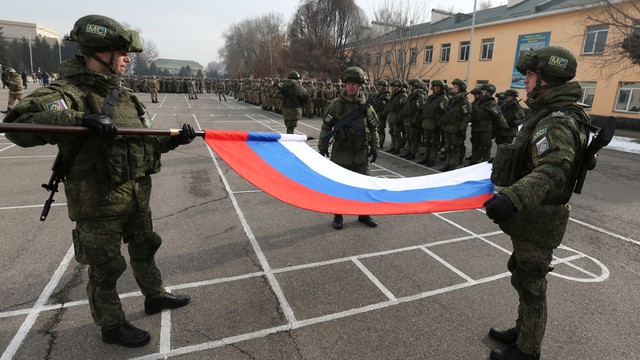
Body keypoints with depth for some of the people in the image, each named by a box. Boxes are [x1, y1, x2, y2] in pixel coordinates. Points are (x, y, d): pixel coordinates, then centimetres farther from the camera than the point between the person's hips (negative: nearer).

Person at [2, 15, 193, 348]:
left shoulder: (123, 95, 8)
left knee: (144, 249, 23)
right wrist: (81, 119, -40)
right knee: (104, 269, 9)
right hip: (99, 205, -8)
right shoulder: (68, 93, -16)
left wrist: (174, 139, -1)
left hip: (137, 198, 8)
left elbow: (144, 142, 14)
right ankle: (111, 326, 30)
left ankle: (155, 297, 45)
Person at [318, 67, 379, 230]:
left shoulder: (366, 105, 3)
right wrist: (322, 146, -5)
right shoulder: (336, 104, -4)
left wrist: (374, 147, 6)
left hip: (361, 153, 2)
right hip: (341, 152, -2)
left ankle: (363, 214, 27)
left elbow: (373, 129, 9)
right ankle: (338, 215, 23)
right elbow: (326, 126, -1)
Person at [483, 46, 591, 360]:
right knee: (524, 277, 23)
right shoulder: (549, 113, 9)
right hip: (531, 218, 10)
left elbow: (552, 171, -41)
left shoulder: (557, 123, -24)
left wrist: (513, 197, -58)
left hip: (538, 223, -10)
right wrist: (504, 163, 37)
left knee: (530, 285, 7)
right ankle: (523, 331, 42)